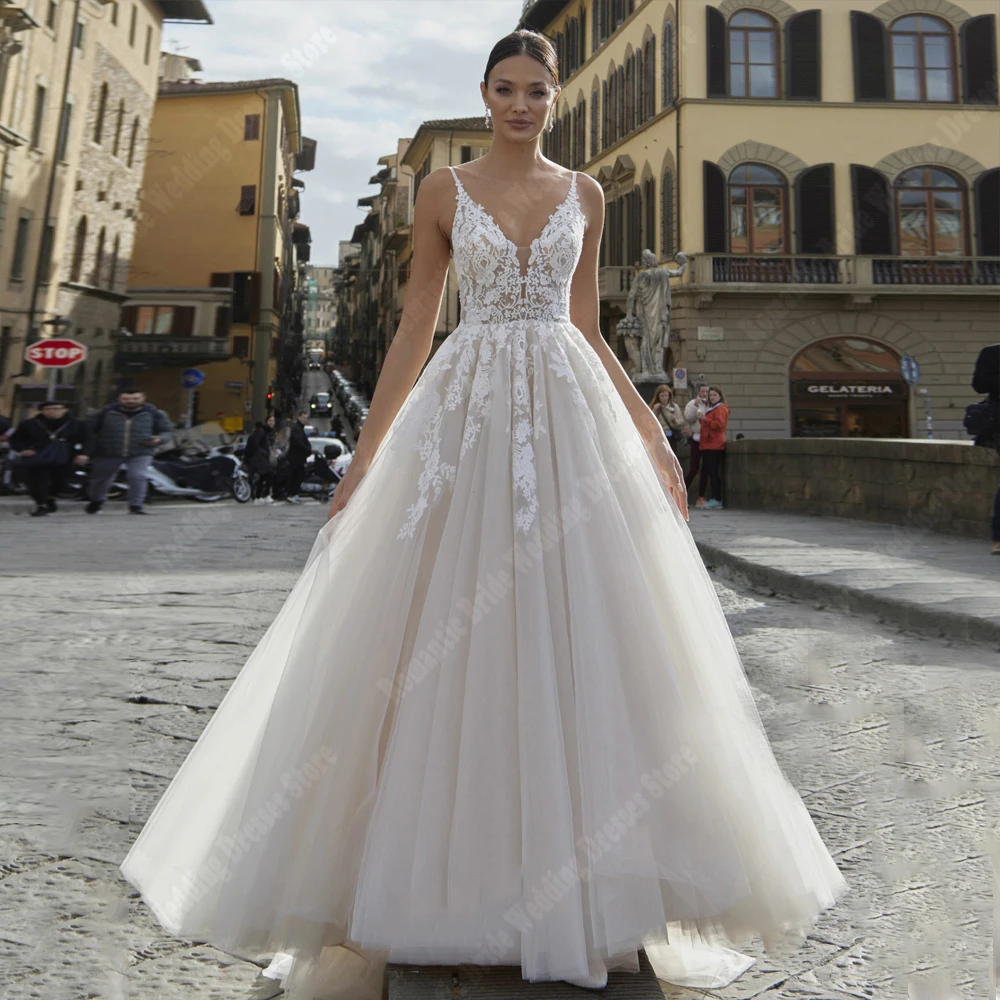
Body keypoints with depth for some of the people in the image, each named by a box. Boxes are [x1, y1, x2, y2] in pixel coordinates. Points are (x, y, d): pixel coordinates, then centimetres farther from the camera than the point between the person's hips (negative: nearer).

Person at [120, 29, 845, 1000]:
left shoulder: (584, 194, 15)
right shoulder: (443, 190, 9)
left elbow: (587, 327, 15)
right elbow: (414, 328, 6)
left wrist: (652, 434, 8)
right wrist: (364, 456, 0)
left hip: (569, 413, 2)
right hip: (467, 410, -1)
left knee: (579, 631, -1)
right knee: (444, 633, -2)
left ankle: (574, 875, 15)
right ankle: (443, 871, 15)